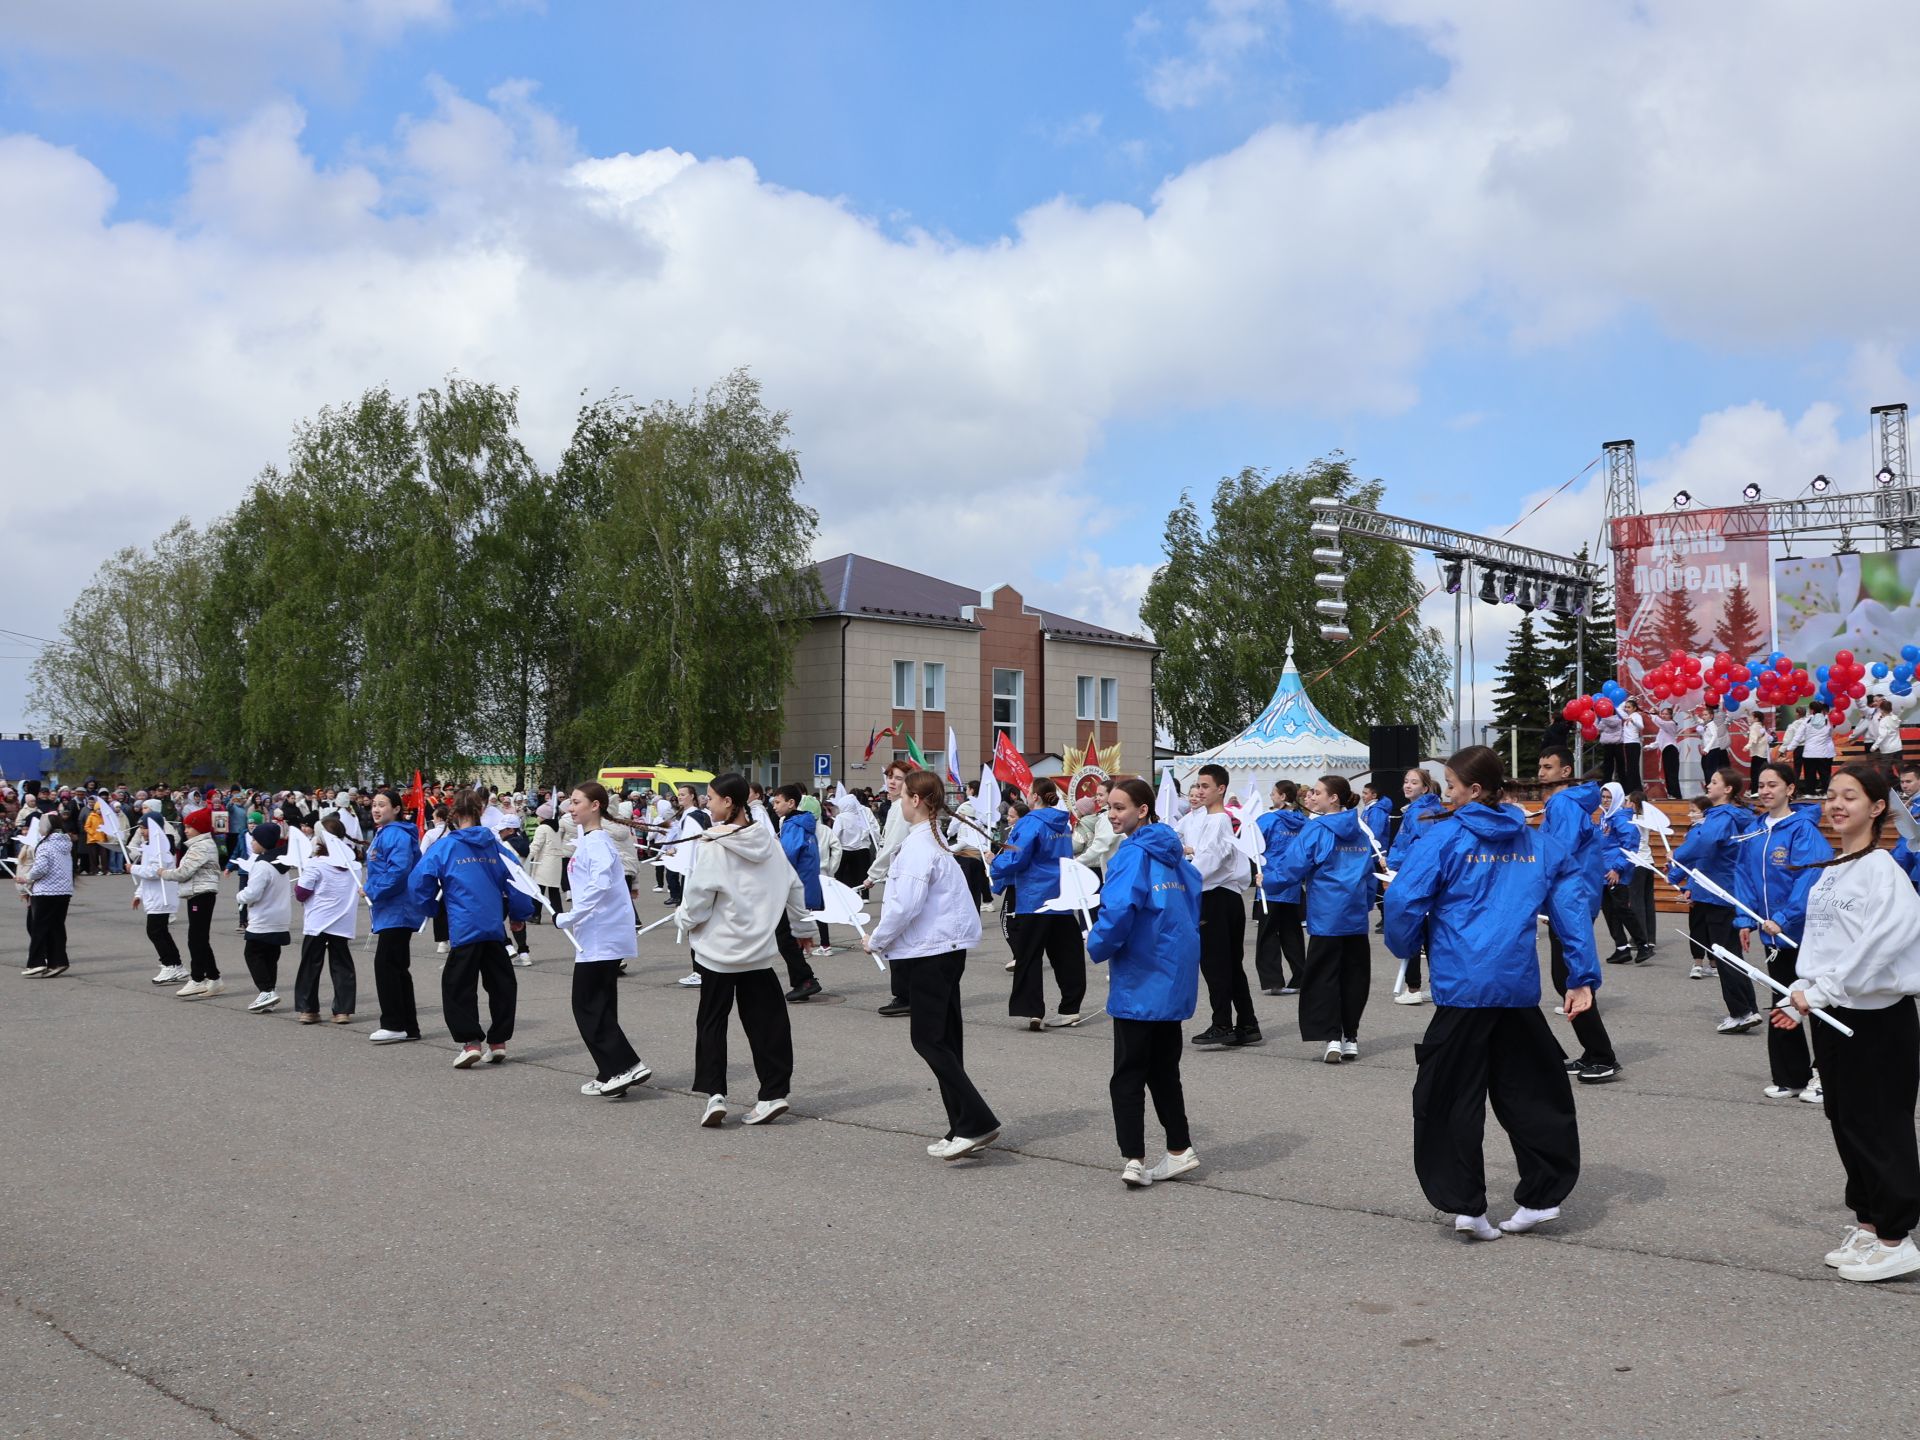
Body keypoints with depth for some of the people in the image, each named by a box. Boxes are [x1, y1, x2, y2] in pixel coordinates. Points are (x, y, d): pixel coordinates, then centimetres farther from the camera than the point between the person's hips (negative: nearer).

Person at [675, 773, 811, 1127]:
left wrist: (683, 918, 9)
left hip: (719, 951, -4)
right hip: (760, 949, 5)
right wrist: (801, 925, 24)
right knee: (766, 1021, 10)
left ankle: (714, 1094, 1)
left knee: (712, 1022, 8)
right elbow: (794, 887, 10)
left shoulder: (712, 847, -16)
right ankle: (774, 1093, 9)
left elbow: (698, 899, -13)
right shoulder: (768, 841, 2)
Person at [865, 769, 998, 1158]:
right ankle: (965, 1127, 15)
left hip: (931, 950, -10)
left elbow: (905, 905, -23)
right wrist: (884, 938, 16)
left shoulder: (919, 844, -16)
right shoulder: (934, 839, 15)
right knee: (944, 1040, 12)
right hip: (946, 947, 10)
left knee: (928, 1039, -7)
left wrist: (876, 940, -9)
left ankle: (976, 1122, -12)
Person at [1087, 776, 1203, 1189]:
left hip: (1140, 982, -8)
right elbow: (1193, 898, 17)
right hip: (1176, 977, 8)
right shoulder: (1173, 852, 10)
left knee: (1128, 1075, -2)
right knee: (1164, 1069, 18)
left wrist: (1097, 946, -9)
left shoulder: (1132, 855, -14)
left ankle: (1133, 1159, -9)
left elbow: (1117, 912, -25)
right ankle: (1180, 1151, 21)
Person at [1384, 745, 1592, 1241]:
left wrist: (1406, 947, 8)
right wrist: (1583, 975, 7)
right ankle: (1543, 1194, 19)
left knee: (1453, 1094, 4)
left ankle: (1464, 1204, 2)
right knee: (1528, 1088, 16)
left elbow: (1404, 898, -11)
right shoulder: (1535, 841, 12)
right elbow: (1570, 903, 8)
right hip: (1519, 984, 5)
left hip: (1462, 985, -5)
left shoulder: (1447, 836, -4)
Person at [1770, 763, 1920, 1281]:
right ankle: (1867, 1224, 27)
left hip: (1878, 1017, -8)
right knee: (1845, 1122, 15)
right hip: (1833, 1016, 8)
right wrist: (1802, 997, 5)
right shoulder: (1825, 872, 10)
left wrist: (1819, 992, -25)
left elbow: (1876, 946, -25)